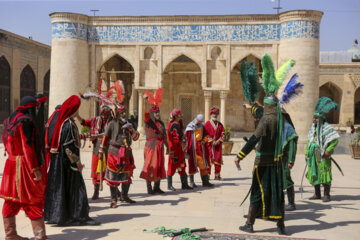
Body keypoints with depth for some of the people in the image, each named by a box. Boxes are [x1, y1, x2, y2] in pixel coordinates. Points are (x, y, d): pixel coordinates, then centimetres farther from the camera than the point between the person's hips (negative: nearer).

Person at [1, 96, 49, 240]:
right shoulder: (26, 121, -15)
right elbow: (28, 147, -20)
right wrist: (35, 169, -19)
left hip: (12, 165, 9)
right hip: (25, 166, -9)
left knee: (12, 201, 13)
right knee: (34, 201, -3)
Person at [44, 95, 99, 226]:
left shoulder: (62, 121, 10)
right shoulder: (69, 124, -17)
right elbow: (68, 145, -22)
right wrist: (77, 161, -19)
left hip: (60, 159, 9)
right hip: (68, 160, -9)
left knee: (60, 186, 14)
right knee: (75, 186, -2)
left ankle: (56, 214, 22)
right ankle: (78, 216, 3)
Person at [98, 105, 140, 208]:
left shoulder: (128, 124, 13)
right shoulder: (112, 124, -2)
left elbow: (136, 137, 10)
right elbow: (105, 137, -1)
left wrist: (132, 130, -10)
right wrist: (101, 151, -2)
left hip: (126, 152, 5)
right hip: (114, 152, -5)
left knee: (127, 175, 12)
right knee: (113, 176, -4)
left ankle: (124, 196, 29)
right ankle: (114, 200, 2)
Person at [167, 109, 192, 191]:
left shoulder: (180, 124, 14)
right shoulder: (171, 125, -11)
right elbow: (169, 138, -13)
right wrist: (171, 149, -17)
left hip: (180, 147, 8)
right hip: (174, 147, -8)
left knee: (182, 165, 10)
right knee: (172, 165, -2)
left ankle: (184, 184, 17)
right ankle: (169, 185, 7)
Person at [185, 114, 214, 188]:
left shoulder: (202, 126, 7)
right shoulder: (190, 128, -7)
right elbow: (187, 139, -7)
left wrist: (204, 140, -4)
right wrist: (187, 150, -8)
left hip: (201, 148, 4)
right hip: (193, 148, -4)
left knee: (203, 164, 4)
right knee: (192, 164, 1)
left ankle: (205, 181, 9)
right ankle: (192, 182, 12)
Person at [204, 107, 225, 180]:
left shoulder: (220, 124, 13)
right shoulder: (207, 124, 1)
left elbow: (223, 134, 8)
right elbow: (206, 134, -4)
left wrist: (218, 141, -7)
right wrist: (212, 142, -13)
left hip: (218, 144, 3)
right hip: (209, 145, -3)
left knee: (218, 159, 1)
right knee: (209, 159, -5)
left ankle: (217, 175, 12)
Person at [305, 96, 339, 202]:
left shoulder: (326, 128, -9)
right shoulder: (313, 128, 13)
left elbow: (335, 140, -11)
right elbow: (309, 141, 18)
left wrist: (328, 151, -17)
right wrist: (306, 153, 13)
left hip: (322, 155, -7)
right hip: (313, 155, 7)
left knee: (324, 173, -5)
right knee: (314, 173, 10)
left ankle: (327, 195, 4)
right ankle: (317, 194, 22)